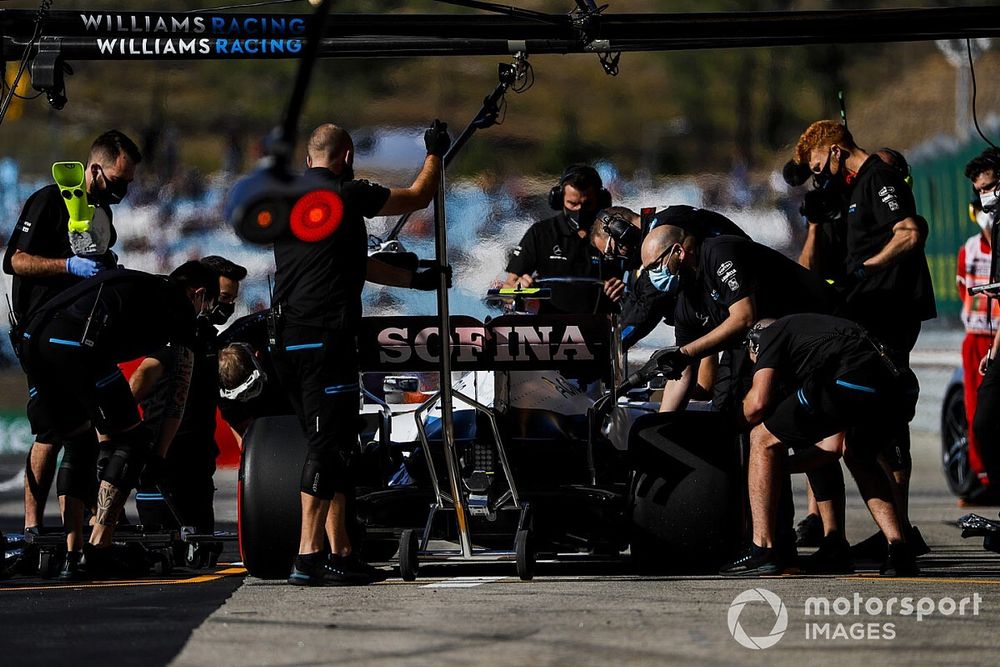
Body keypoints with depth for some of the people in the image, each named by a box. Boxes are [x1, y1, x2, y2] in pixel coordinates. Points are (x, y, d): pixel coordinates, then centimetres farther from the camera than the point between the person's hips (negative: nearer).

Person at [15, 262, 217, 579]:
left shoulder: (134, 283, 38)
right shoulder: (181, 306, 18)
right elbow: (180, 388, 19)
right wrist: (159, 454, 27)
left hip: (31, 339, 8)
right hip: (76, 342, -8)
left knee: (79, 446, 23)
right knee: (131, 442, 9)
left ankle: (71, 558, 16)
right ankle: (98, 552, 2)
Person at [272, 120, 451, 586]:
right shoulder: (346, 195, -5)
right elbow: (418, 197, 9)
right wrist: (435, 153, 27)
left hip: (285, 339, 8)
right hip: (326, 336, -8)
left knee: (331, 447, 14)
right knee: (329, 446, -9)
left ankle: (340, 552, 14)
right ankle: (309, 556, -15)